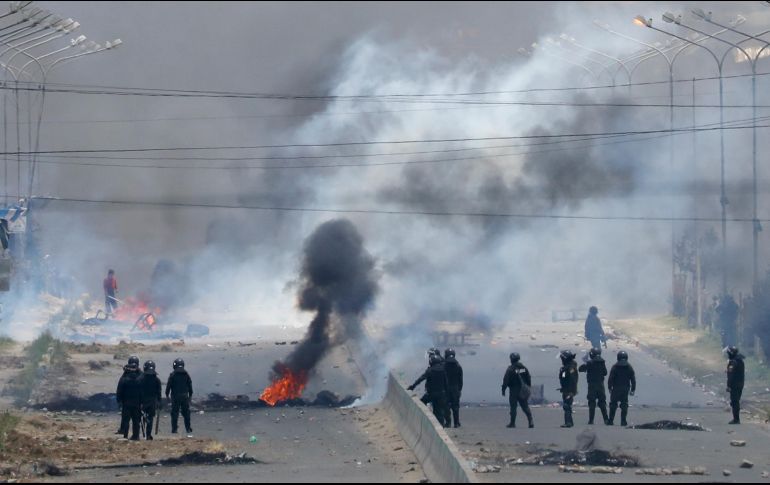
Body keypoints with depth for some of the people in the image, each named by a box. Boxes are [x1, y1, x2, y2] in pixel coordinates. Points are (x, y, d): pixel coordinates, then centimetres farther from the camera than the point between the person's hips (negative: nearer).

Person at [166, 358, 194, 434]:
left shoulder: (172, 375, -7)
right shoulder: (186, 375, 2)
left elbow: (168, 385, -5)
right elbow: (190, 385, 8)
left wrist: (167, 394, 7)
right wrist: (190, 395, 17)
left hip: (175, 396, -3)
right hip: (185, 396, 3)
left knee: (175, 413, 2)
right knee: (186, 413, 10)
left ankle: (174, 428, 0)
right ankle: (188, 428, 12)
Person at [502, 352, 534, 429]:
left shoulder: (510, 369, -11)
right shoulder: (524, 368, 7)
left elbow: (506, 380, -12)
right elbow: (529, 379, 12)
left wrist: (503, 389, -6)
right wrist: (529, 388, 19)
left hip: (514, 391, -5)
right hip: (523, 390, 5)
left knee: (513, 407, 2)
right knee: (525, 407, 7)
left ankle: (512, 423, 4)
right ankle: (531, 421, -4)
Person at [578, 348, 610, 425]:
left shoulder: (589, 363, -12)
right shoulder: (602, 362, 1)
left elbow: (580, 369, -8)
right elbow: (605, 373, 12)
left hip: (592, 384, -4)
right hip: (600, 384, 4)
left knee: (592, 402, 1)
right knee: (602, 402, 10)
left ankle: (591, 420, -2)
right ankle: (606, 419, 6)